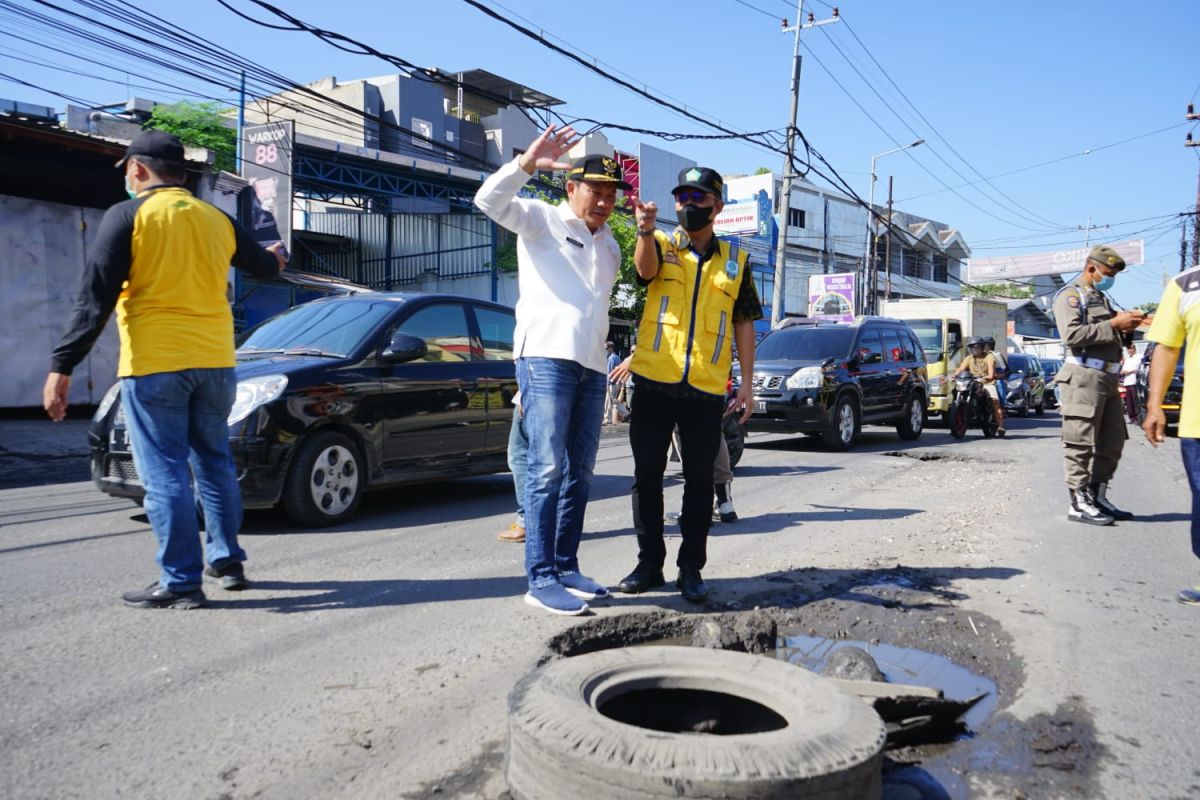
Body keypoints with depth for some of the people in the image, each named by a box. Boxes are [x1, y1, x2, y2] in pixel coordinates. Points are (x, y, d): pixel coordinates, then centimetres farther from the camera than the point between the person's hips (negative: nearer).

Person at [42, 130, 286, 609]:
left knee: (165, 474, -1)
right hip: (214, 362, 5)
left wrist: (61, 367, -9)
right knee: (214, 463, 16)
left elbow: (95, 298, -10)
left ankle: (181, 582, 2)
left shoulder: (128, 216, -4)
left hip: (154, 364, -5)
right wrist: (276, 257, 51)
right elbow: (264, 267, 27)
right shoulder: (216, 220, 10)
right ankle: (227, 561, 22)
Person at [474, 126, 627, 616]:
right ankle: (540, 579, -9)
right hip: (546, 358, -7)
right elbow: (489, 199, -13)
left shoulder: (610, 246, 24)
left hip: (592, 368, 7)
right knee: (547, 469, -12)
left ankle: (565, 567, 15)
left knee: (579, 474, 8)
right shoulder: (542, 219, 3)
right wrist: (528, 162, -26)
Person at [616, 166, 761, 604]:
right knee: (647, 474, 5)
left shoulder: (735, 259, 12)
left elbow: (744, 323, 12)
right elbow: (645, 267, -18)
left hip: (706, 389, 1)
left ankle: (691, 568, 16)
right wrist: (646, 231, -40)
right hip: (654, 382, 0)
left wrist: (747, 383, 6)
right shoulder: (661, 246, 7)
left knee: (699, 478, 5)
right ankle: (649, 562, 18)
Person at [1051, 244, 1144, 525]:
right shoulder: (1070, 295, -4)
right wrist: (1113, 324, -16)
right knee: (1080, 442, -8)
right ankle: (1078, 503, -6)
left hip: (1107, 377, 10)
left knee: (1113, 441, 12)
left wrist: (1125, 326, 11)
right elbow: (1072, 334, -18)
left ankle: (1097, 497, 19)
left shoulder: (1100, 297, 24)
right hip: (1084, 376, -9)